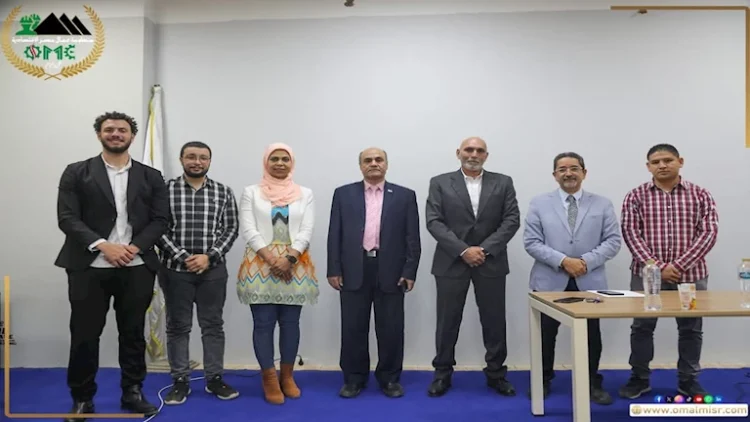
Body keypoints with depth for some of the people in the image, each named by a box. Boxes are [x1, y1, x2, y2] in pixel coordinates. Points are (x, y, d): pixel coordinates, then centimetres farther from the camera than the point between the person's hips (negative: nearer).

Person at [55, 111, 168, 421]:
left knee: (133, 333, 9)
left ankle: (133, 392, 23)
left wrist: (135, 247, -12)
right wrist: (103, 245, -16)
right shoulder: (76, 173, 5)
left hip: (136, 268, 1)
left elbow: (161, 219, 4)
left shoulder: (151, 177, 10)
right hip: (89, 266, -1)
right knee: (84, 334, 5)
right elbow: (67, 218, -3)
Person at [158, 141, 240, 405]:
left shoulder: (223, 192, 3)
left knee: (213, 325, 8)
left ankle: (214, 379, 20)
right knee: (178, 326, 8)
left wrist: (208, 257, -11)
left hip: (213, 269, 1)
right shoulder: (165, 190, 0)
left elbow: (232, 229, 0)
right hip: (175, 268, -1)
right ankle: (180, 381, 20)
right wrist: (182, 257, -13)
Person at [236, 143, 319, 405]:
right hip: (260, 266, -1)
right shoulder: (251, 193, 6)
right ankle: (270, 380, 13)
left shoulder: (305, 194, 8)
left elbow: (307, 231, -1)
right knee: (263, 324, 1)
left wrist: (289, 258, -15)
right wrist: (272, 259, -14)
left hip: (295, 267, 1)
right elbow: (248, 231, -3)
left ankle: (287, 377, 21)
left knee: (290, 323, 7)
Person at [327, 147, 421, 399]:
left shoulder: (405, 196, 6)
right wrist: (334, 270, -2)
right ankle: (354, 379, 21)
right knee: (353, 328, 7)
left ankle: (390, 378, 22)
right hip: (354, 271, 1)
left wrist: (410, 271, -4)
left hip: (391, 272, 0)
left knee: (391, 329, 6)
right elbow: (335, 235, 4)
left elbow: (412, 237, 3)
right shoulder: (343, 194, 7)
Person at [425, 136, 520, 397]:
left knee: (494, 321, 8)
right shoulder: (440, 183, 3)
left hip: (491, 262, 1)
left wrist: (485, 249, -13)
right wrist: (463, 250, -16)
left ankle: (496, 373, 23)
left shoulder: (503, 183, 7)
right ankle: (442, 373, 20)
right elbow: (434, 222, -6)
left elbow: (512, 220, -2)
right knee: (448, 321, 6)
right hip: (451, 262, -1)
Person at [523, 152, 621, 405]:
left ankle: (593, 383, 28)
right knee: (545, 335, 9)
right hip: (549, 282, -1)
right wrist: (563, 261, -17)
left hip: (589, 282, 1)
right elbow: (531, 242, -6)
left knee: (591, 335, 10)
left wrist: (587, 261, -16)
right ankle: (543, 381, 27)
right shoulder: (539, 204, 2)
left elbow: (613, 241, 0)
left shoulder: (602, 205, 6)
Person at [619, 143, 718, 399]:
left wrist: (679, 265, -15)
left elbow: (708, 233, -5)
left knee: (691, 329, 10)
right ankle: (639, 379, 21)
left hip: (691, 275, 1)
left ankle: (689, 381, 26)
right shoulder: (636, 196, 1)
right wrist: (657, 266, -16)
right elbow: (630, 233, -6)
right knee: (642, 327, 7)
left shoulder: (700, 195, 3)